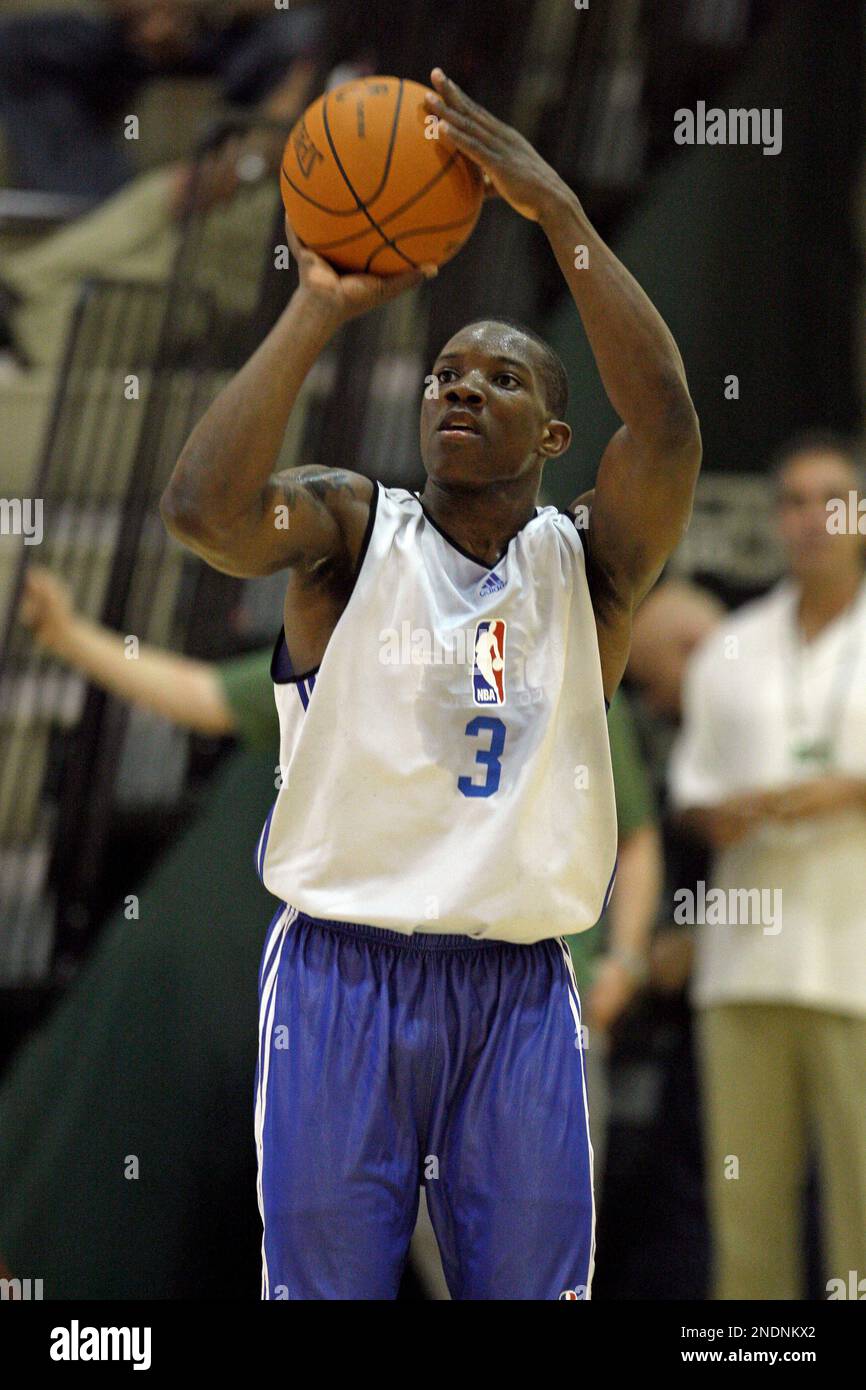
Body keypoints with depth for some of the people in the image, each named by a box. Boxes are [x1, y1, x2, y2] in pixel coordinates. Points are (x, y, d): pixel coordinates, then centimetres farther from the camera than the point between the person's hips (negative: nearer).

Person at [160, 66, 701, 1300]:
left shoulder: (586, 569, 4)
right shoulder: (354, 529, 3)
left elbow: (667, 427, -16)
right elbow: (203, 507, -20)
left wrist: (563, 218, -23)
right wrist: (319, 308, -20)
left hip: (518, 989, 1)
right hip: (342, 970, -1)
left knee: (530, 1285, 3)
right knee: (324, 1287, 0)